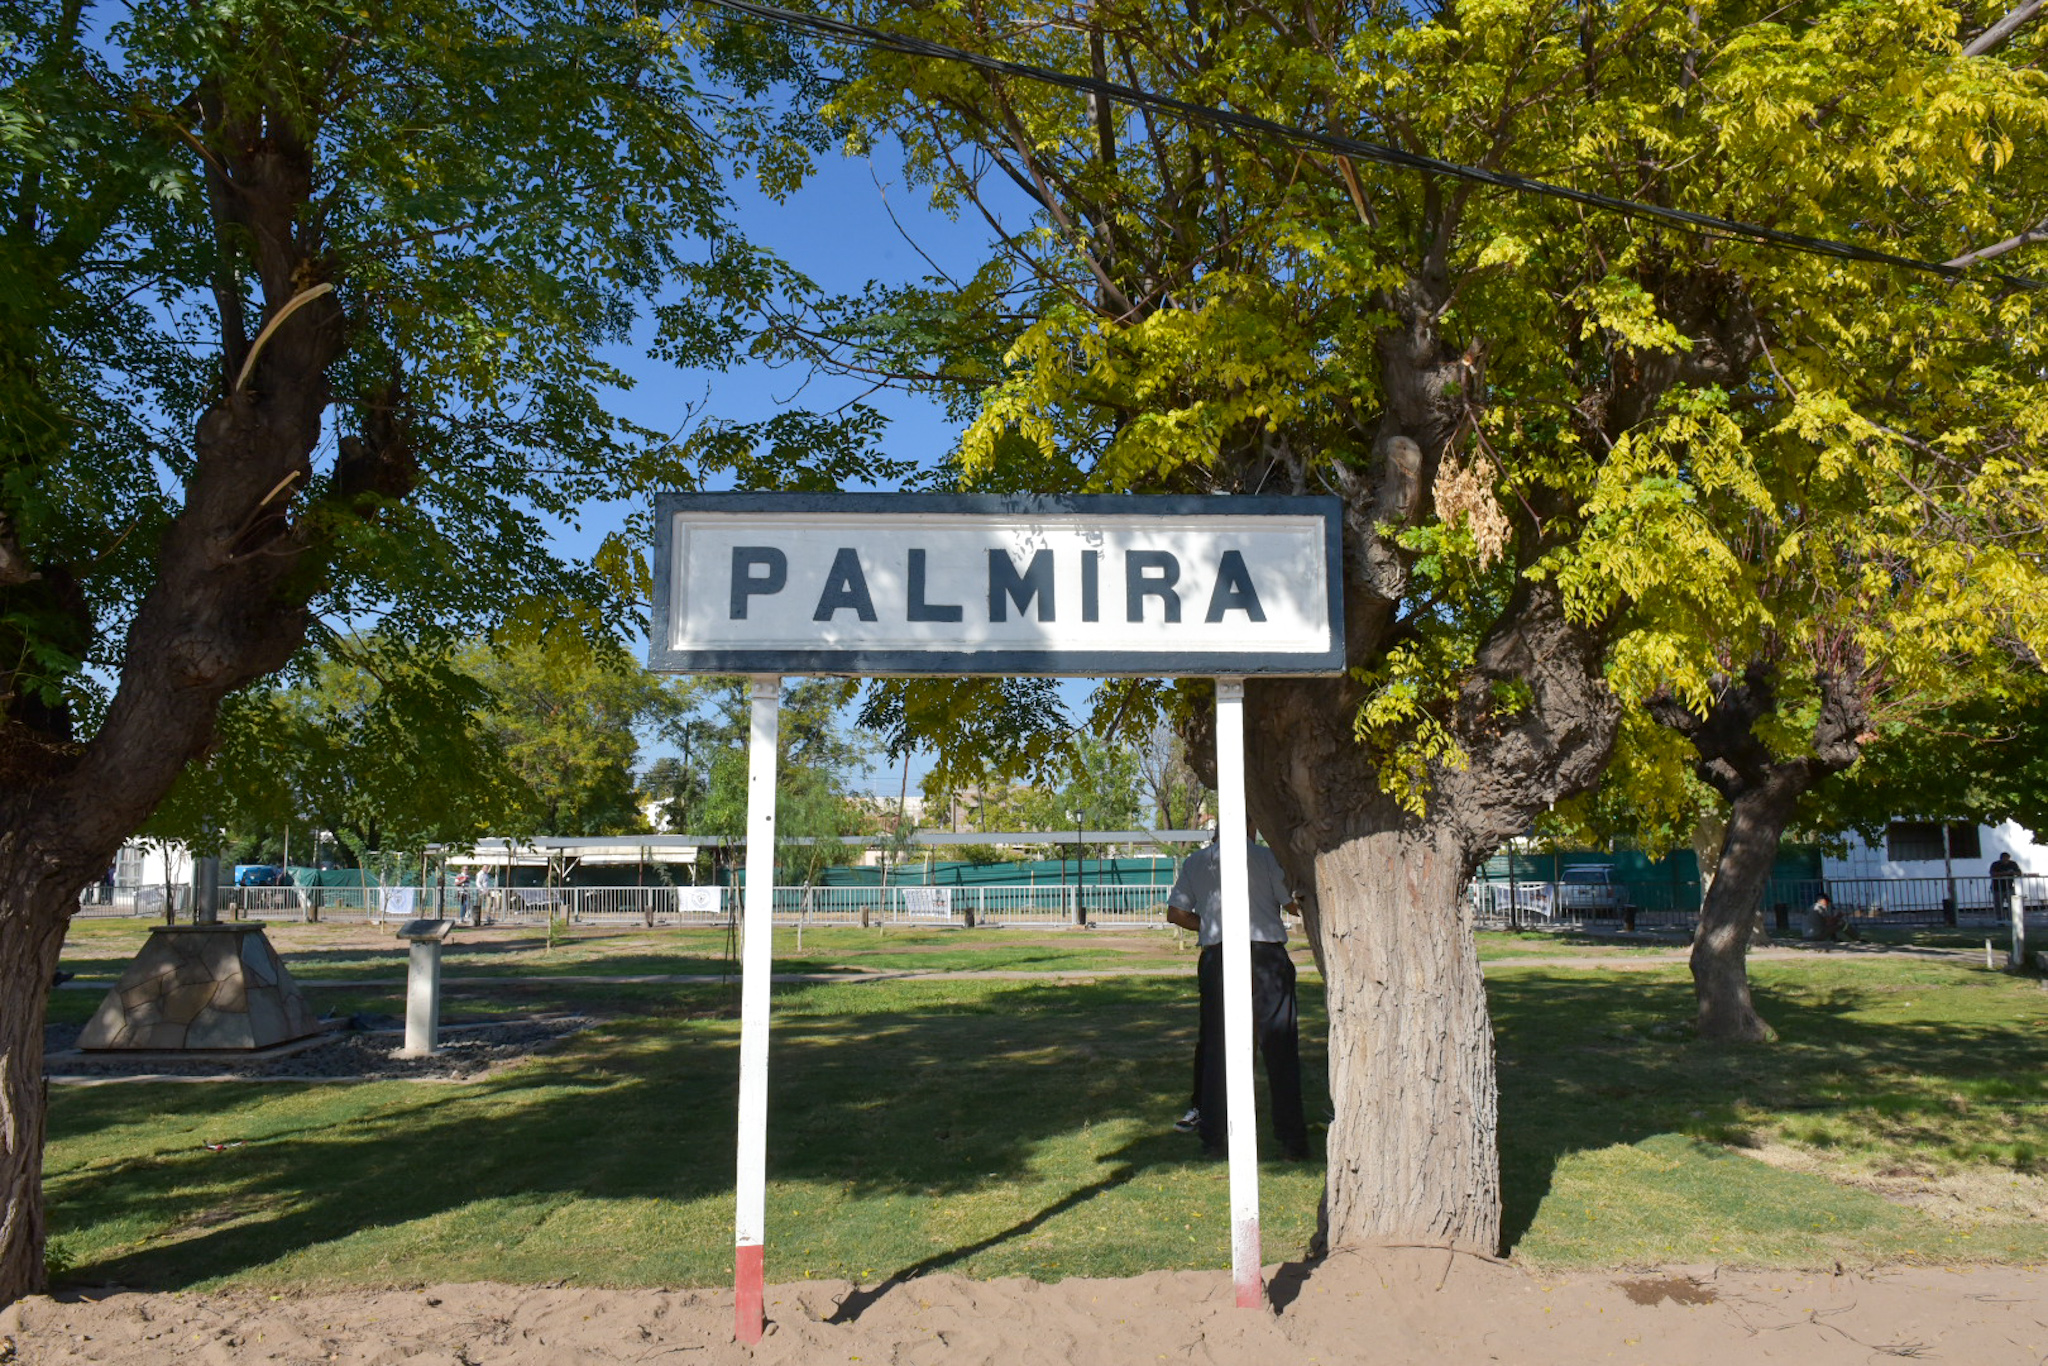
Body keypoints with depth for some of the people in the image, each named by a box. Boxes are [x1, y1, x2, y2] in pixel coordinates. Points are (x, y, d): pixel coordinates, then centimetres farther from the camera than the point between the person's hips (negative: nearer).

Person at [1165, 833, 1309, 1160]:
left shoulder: (1195, 862, 11)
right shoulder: (1265, 856, 1)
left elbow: (1176, 913, 11)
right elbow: (1294, 903, 1)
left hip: (1217, 956, 3)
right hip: (1267, 954, -2)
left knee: (1214, 1046, 11)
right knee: (1280, 1049, 3)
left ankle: (1212, 1133, 14)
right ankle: (1292, 1138, 4)